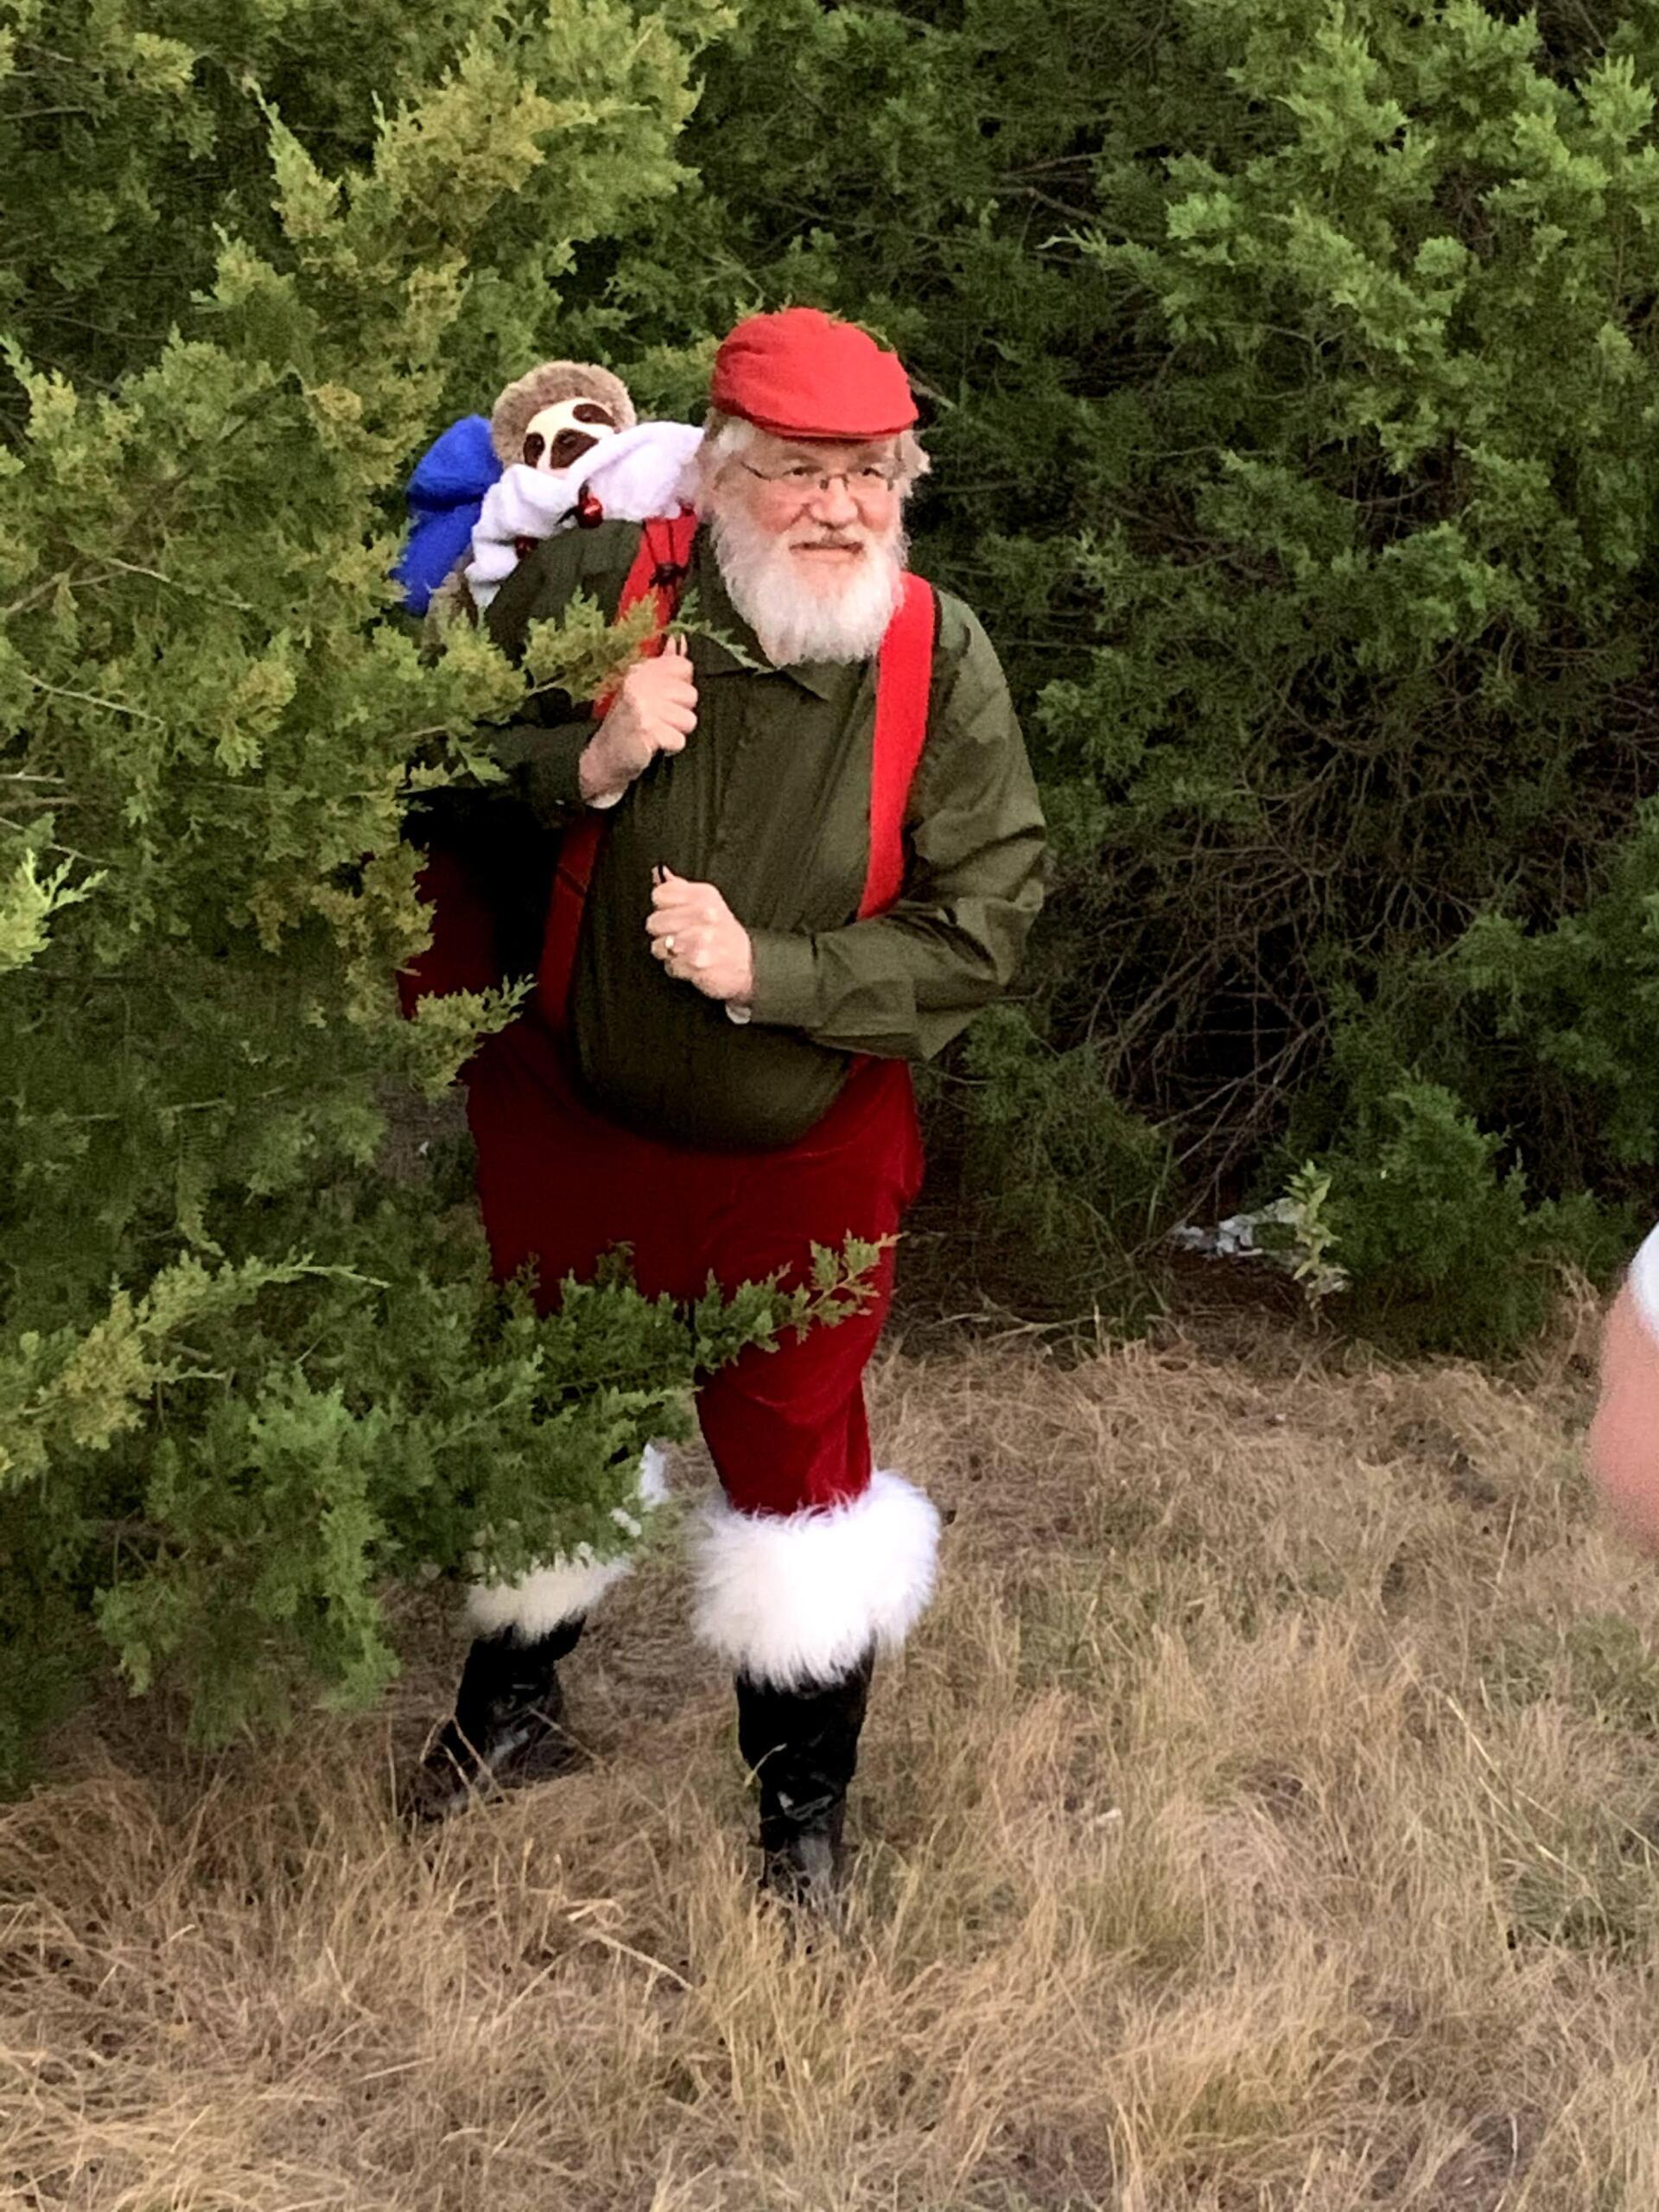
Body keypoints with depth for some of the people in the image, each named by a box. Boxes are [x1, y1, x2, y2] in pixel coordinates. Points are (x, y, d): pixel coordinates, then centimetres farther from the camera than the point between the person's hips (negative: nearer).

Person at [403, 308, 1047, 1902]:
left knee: (794, 1454, 13)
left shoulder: (938, 659, -16)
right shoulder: (587, 591, -16)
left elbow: (981, 924, -15)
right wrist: (587, 764, -25)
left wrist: (770, 969, -26)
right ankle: (513, 1697, 52)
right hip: (570, 1126, 2)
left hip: (803, 1158, -1)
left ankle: (804, 1801, 35)